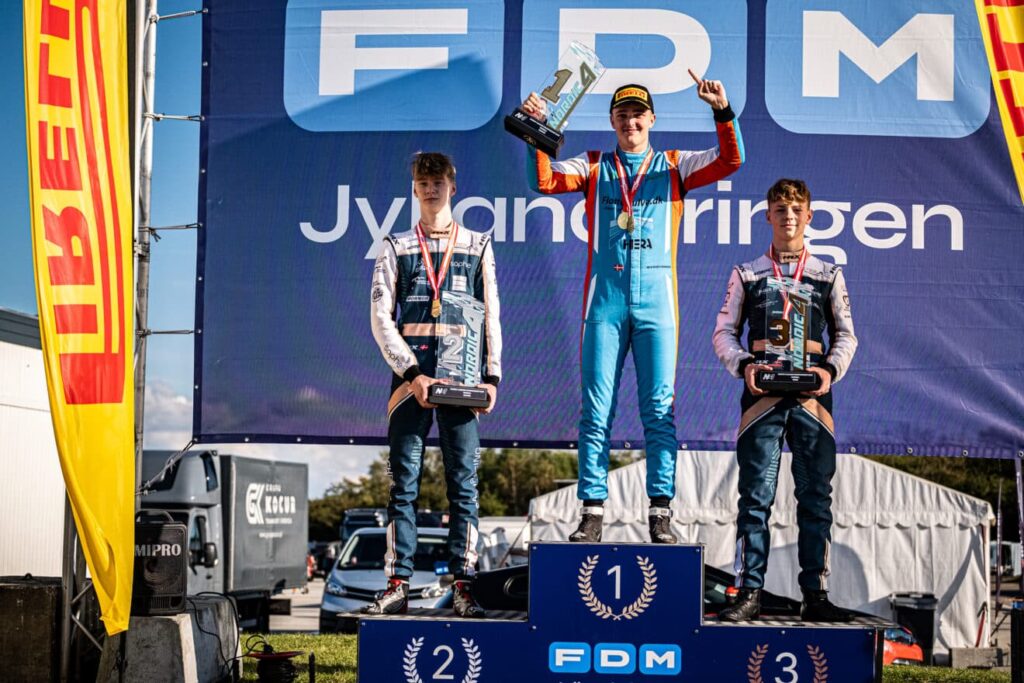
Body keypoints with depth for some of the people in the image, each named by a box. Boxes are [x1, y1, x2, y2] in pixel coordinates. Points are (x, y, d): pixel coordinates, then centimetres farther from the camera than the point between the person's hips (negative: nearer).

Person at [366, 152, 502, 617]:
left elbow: (491, 316, 11)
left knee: (463, 483, -2)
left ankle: (463, 586, -1)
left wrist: (492, 376, 0)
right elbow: (381, 317, 3)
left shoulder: (477, 246, 13)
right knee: (403, 482, -1)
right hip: (409, 376, 0)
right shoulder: (396, 247, 11)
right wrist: (411, 373, -8)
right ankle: (397, 585, -1)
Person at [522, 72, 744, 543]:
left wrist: (723, 114, -16)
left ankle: (661, 513, -2)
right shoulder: (594, 167, 16)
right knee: (596, 410, -2)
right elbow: (544, 180, 1)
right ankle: (592, 510, 0)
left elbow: (730, 160, 0)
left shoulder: (675, 167, 14)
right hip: (604, 301, 1)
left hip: (656, 300, 0)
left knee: (659, 409, -3)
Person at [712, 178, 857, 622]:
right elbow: (724, 332, 11)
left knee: (816, 496, 0)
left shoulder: (828, 275, 13)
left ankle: (815, 594, 3)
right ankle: (749, 593, -3)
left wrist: (831, 369, -4)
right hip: (762, 391, -1)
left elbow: (846, 335, 15)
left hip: (812, 393, 1)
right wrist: (744, 365, -8)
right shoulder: (747, 274, 12)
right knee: (756, 496, -4)